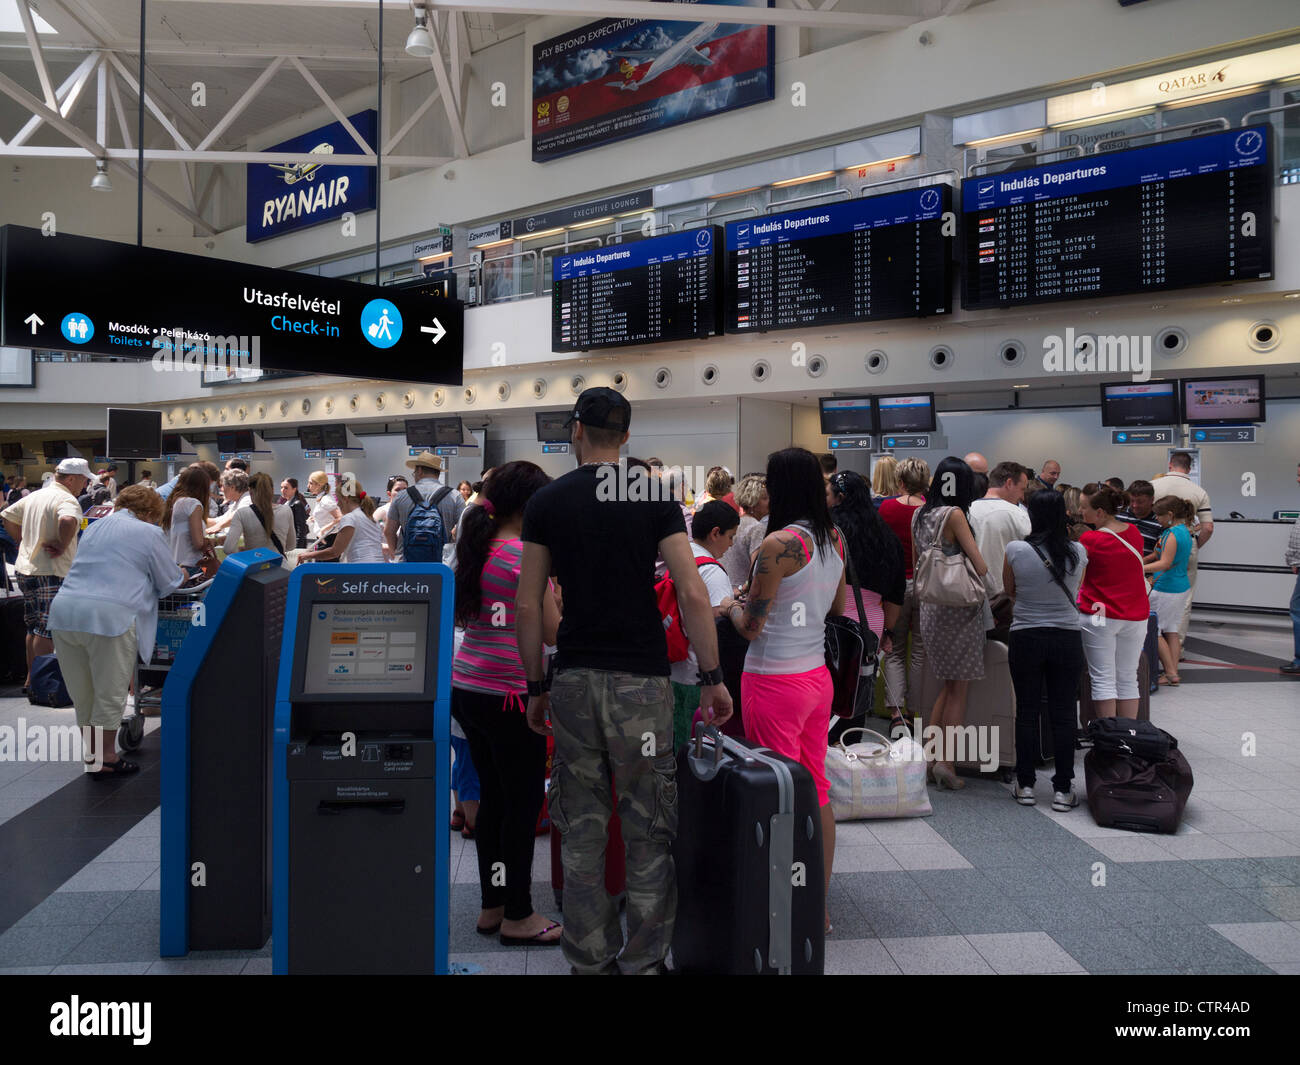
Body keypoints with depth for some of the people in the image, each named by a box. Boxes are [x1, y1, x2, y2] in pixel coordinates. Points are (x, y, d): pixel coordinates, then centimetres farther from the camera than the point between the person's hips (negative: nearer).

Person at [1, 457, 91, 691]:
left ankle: (30, 679, 25)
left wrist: (22, 541, 18)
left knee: (34, 628, 17)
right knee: (47, 631, -5)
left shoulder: (34, 496, 15)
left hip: (25, 569, 9)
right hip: (52, 572, -9)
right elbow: (68, 520, -36)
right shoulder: (66, 499, -14)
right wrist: (63, 546, -22)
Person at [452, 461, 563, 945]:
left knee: (493, 797, 17)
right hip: (508, 693, -8)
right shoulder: (528, 556, -14)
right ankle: (518, 917, 14)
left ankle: (492, 905, 27)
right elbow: (552, 632, -13)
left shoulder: (476, 550, 9)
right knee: (524, 804, 4)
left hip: (466, 686, 8)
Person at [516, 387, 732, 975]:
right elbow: (692, 594, -8)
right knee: (648, 829, 8)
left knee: (581, 831, 11)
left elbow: (527, 606, 1)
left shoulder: (546, 502, 3)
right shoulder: (655, 497, -2)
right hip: (642, 681, -2)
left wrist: (535, 686, 10)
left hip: (573, 680, 2)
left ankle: (590, 960, 21)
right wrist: (713, 677, -1)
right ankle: (643, 960, 16)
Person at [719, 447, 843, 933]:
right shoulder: (834, 539, 5)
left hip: (775, 683, -8)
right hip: (818, 676, 8)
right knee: (817, 791, 15)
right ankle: (820, 905, 26)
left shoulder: (779, 543, -18)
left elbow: (750, 627, -14)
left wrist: (732, 605, 6)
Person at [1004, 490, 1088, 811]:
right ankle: (1063, 789, 12)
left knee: (1027, 711, 9)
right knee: (1064, 713, 7)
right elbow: (1075, 592, 12)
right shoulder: (1078, 553, -4)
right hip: (1067, 639, 1)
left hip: (1026, 637, -1)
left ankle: (1025, 785, 16)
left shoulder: (1015, 551, -10)